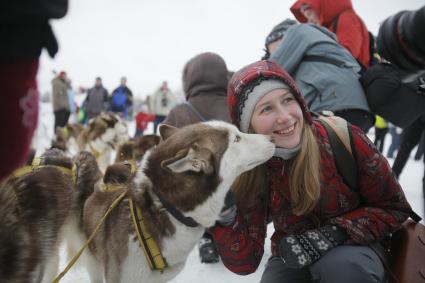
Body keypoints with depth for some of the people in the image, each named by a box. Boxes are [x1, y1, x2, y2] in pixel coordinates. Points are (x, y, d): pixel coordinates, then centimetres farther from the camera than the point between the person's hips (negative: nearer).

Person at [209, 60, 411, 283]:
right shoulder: (248, 172, -17)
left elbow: (394, 209, -9)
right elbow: (244, 263, -18)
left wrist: (336, 233, -24)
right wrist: (223, 213, -34)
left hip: (354, 249, -1)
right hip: (293, 257, 2)